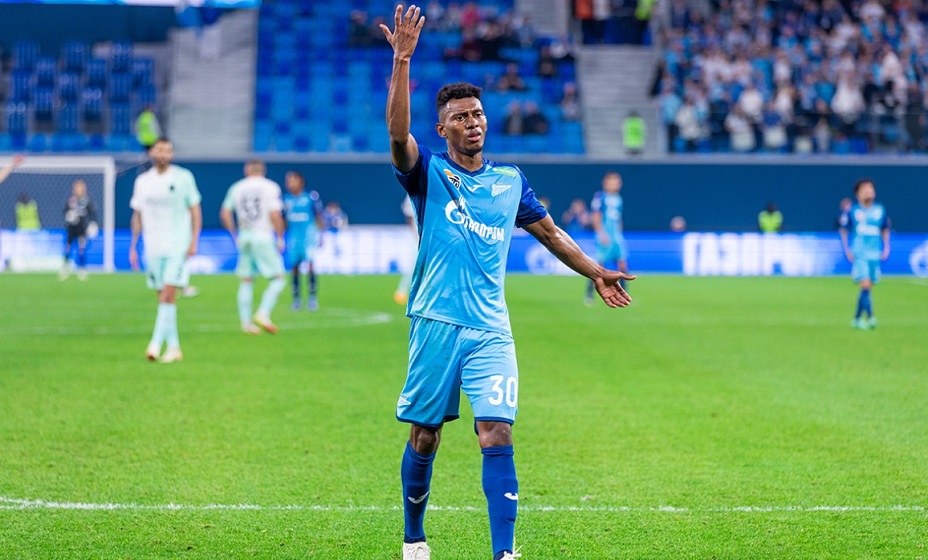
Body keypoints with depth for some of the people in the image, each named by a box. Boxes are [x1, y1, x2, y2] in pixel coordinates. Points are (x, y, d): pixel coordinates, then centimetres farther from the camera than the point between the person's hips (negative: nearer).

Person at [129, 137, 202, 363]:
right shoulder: (142, 181, 8)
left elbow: (195, 210, 1)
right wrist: (133, 247, 11)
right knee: (163, 297, 6)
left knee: (168, 294, -15)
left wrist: (194, 241, -8)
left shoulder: (183, 177, -1)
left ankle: (156, 344, -19)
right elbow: (137, 216, 15)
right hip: (153, 249, 4)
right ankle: (174, 348, 13)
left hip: (178, 247, -4)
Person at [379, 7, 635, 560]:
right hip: (436, 324, -2)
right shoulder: (428, 173, 2)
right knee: (425, 438, 5)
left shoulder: (510, 180, 13)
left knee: (497, 436, -10)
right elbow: (398, 133, -17)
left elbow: (549, 232, 26)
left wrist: (596, 273, 23)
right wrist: (402, 59, -26)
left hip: (490, 329, 2)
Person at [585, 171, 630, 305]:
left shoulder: (618, 199, 14)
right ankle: (589, 295, 2)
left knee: (623, 264, 0)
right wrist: (601, 234, -18)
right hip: (605, 237, -7)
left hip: (617, 237, 7)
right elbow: (595, 217, -10)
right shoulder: (599, 197, -7)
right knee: (599, 264, -7)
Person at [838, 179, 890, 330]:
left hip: (874, 255, 4)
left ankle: (858, 318, 16)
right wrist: (847, 249, 0)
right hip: (859, 255, -4)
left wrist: (886, 247, 10)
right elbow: (843, 230, 8)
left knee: (868, 288, 5)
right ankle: (870, 317, -19)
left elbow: (885, 230, 20)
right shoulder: (852, 211, -1)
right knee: (865, 285, -18)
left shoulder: (880, 210, 7)